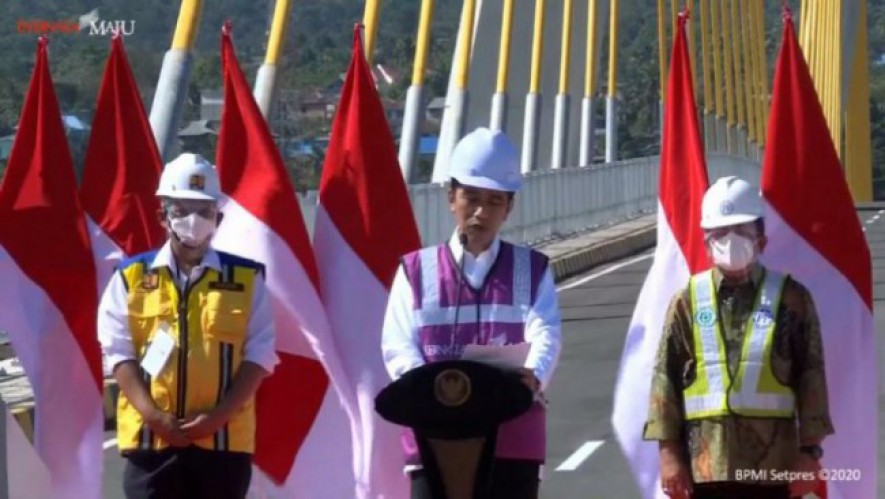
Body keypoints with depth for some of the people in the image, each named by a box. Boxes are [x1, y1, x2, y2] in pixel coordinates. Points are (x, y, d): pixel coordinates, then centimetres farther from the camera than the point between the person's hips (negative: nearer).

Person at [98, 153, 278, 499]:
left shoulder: (247, 278, 5)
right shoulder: (131, 277, 5)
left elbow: (259, 354, 0)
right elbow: (119, 351, 0)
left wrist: (219, 415, -13)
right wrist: (153, 415, -13)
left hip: (224, 438, 0)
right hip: (150, 438, 0)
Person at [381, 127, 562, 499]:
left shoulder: (532, 270, 11)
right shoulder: (416, 270, 9)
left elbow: (545, 333, -7)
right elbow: (399, 345, -3)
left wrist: (533, 375, -31)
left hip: (513, 443, 1)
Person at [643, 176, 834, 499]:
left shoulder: (791, 298, 2)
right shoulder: (688, 301, 4)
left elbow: (811, 378, 1)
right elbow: (665, 378, 3)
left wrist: (810, 451, -4)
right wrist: (668, 451, -3)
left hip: (773, 463, -1)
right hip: (706, 462, 1)